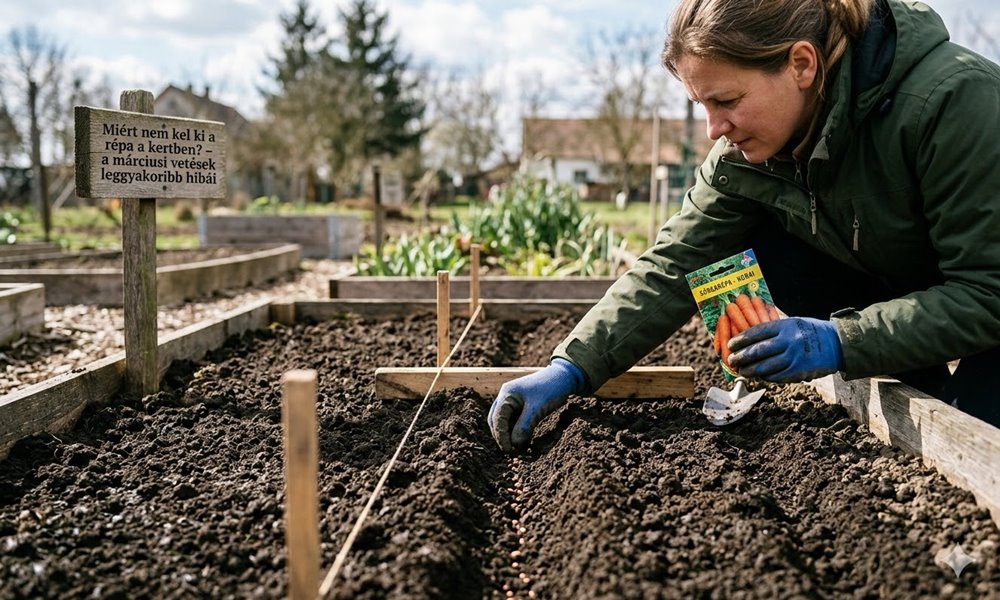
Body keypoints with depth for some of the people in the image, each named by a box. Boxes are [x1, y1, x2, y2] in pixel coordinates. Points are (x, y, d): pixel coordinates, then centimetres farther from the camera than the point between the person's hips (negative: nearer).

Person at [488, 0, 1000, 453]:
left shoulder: (952, 100, -32)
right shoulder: (744, 152, -16)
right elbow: (674, 265, -16)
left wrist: (842, 342, -39)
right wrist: (570, 368, -27)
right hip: (891, 294, 6)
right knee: (748, 253, -16)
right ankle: (920, 407, -3)